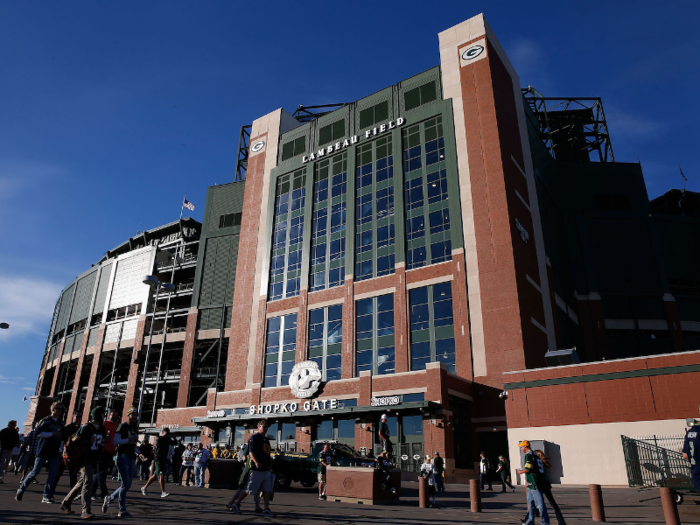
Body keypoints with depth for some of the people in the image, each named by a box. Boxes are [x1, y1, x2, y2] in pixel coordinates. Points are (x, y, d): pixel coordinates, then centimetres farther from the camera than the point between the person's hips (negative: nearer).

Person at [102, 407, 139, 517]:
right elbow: (114, 442, -13)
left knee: (128, 485, 4)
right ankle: (122, 510, -3)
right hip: (122, 456, -7)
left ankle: (109, 498, 24)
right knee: (125, 483, -11)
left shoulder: (135, 429, 19)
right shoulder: (123, 426, -3)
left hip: (131, 458, 7)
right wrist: (128, 440, -24)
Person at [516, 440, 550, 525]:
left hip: (534, 483, -11)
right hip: (532, 483, 11)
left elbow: (527, 469, -21)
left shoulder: (529, 455, -14)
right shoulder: (534, 454, 17)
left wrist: (520, 472, -3)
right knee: (530, 501, 16)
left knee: (540, 502, -4)